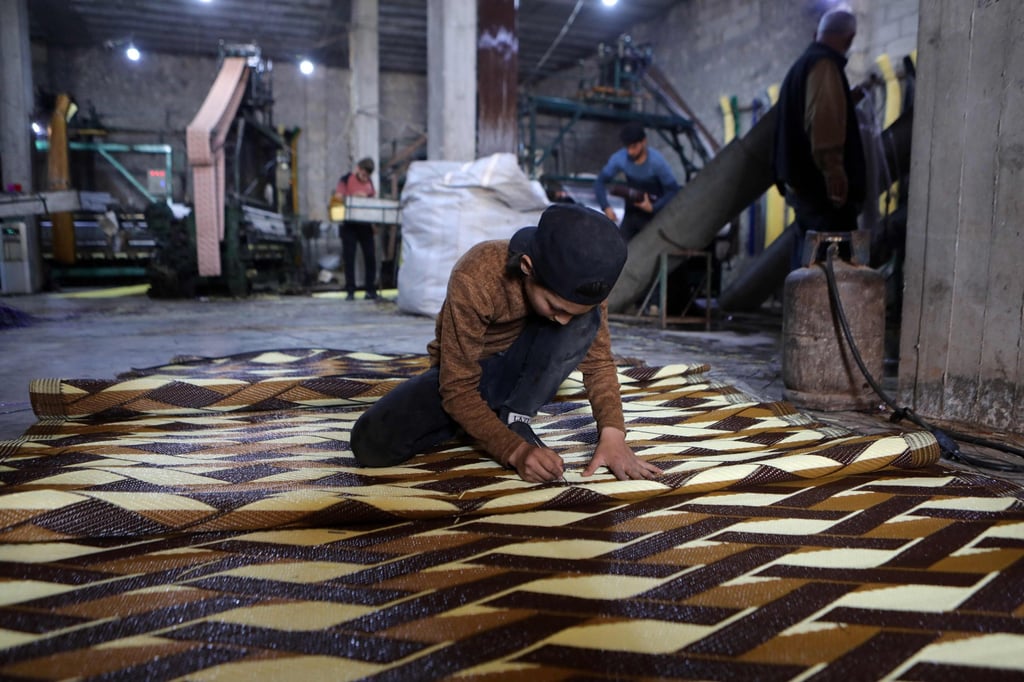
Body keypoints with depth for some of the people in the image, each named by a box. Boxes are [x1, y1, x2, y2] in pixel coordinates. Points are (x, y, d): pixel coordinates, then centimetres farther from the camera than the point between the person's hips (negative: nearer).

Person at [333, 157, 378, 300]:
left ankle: (370, 289, 8)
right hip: (349, 224, -4)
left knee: (370, 256, 0)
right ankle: (350, 291, 2)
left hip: (365, 224, 4)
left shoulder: (369, 181, 13)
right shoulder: (345, 179, 0)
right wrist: (354, 197, -19)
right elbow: (337, 198, -7)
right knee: (349, 257, -2)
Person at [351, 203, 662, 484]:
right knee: (371, 443, -25)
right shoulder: (475, 279, -32)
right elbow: (458, 389, -27)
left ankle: (513, 418, -13)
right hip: (461, 375, -2)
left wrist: (612, 434, -29)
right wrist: (515, 450, -38)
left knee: (586, 319, -28)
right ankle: (480, 420, -1)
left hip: (522, 369, 2)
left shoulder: (582, 282, -21)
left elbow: (599, 361, -13)